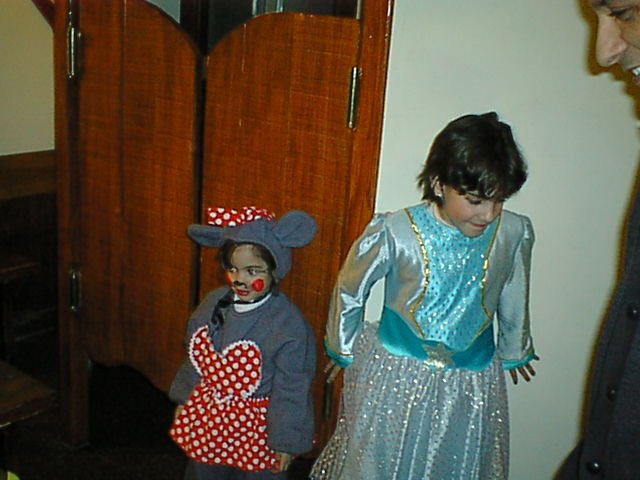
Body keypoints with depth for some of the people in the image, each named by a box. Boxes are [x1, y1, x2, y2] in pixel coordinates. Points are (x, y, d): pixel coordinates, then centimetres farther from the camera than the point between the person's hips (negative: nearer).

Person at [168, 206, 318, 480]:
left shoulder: (288, 325, -25)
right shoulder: (214, 303, -8)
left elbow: (292, 390, -18)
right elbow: (195, 358, 7)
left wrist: (287, 442, -13)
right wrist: (183, 401, 14)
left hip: (255, 431, -5)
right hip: (207, 422, 5)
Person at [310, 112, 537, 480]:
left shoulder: (515, 233, -10)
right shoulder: (394, 233, -20)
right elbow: (349, 291, -3)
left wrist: (514, 350, 24)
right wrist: (344, 350, 10)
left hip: (471, 387, 3)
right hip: (393, 379, -2)